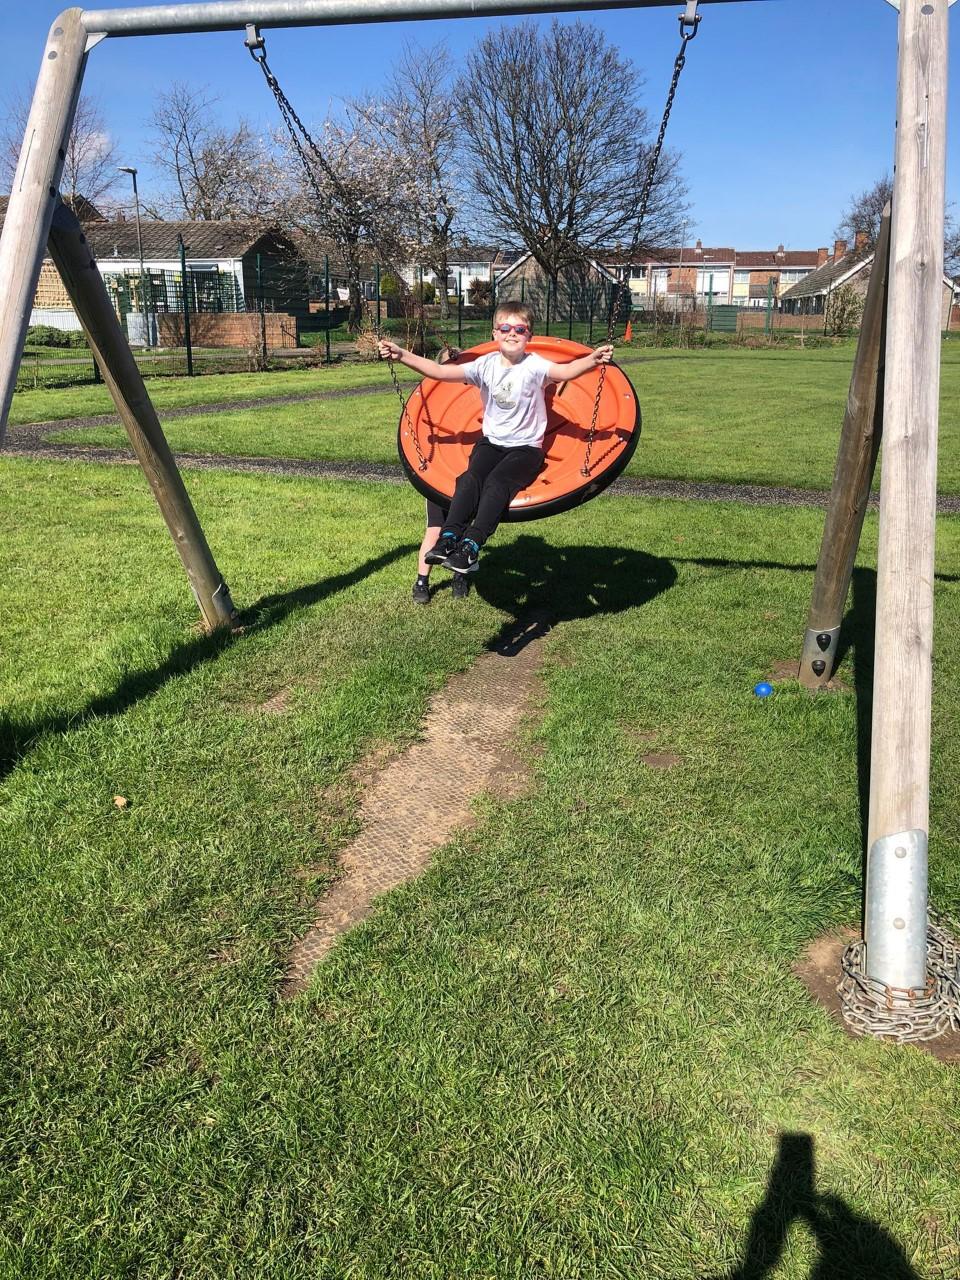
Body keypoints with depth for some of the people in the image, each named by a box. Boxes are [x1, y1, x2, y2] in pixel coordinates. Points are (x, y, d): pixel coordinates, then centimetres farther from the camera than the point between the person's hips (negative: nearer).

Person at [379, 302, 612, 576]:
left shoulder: (534, 366, -7)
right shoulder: (485, 365, 4)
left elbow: (565, 371, -27)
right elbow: (440, 371, 1)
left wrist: (592, 359, -47)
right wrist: (402, 355, -6)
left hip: (526, 447, -3)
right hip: (491, 442, 4)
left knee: (497, 482, -28)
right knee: (470, 479, -24)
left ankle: (472, 546, -36)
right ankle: (449, 536, -29)